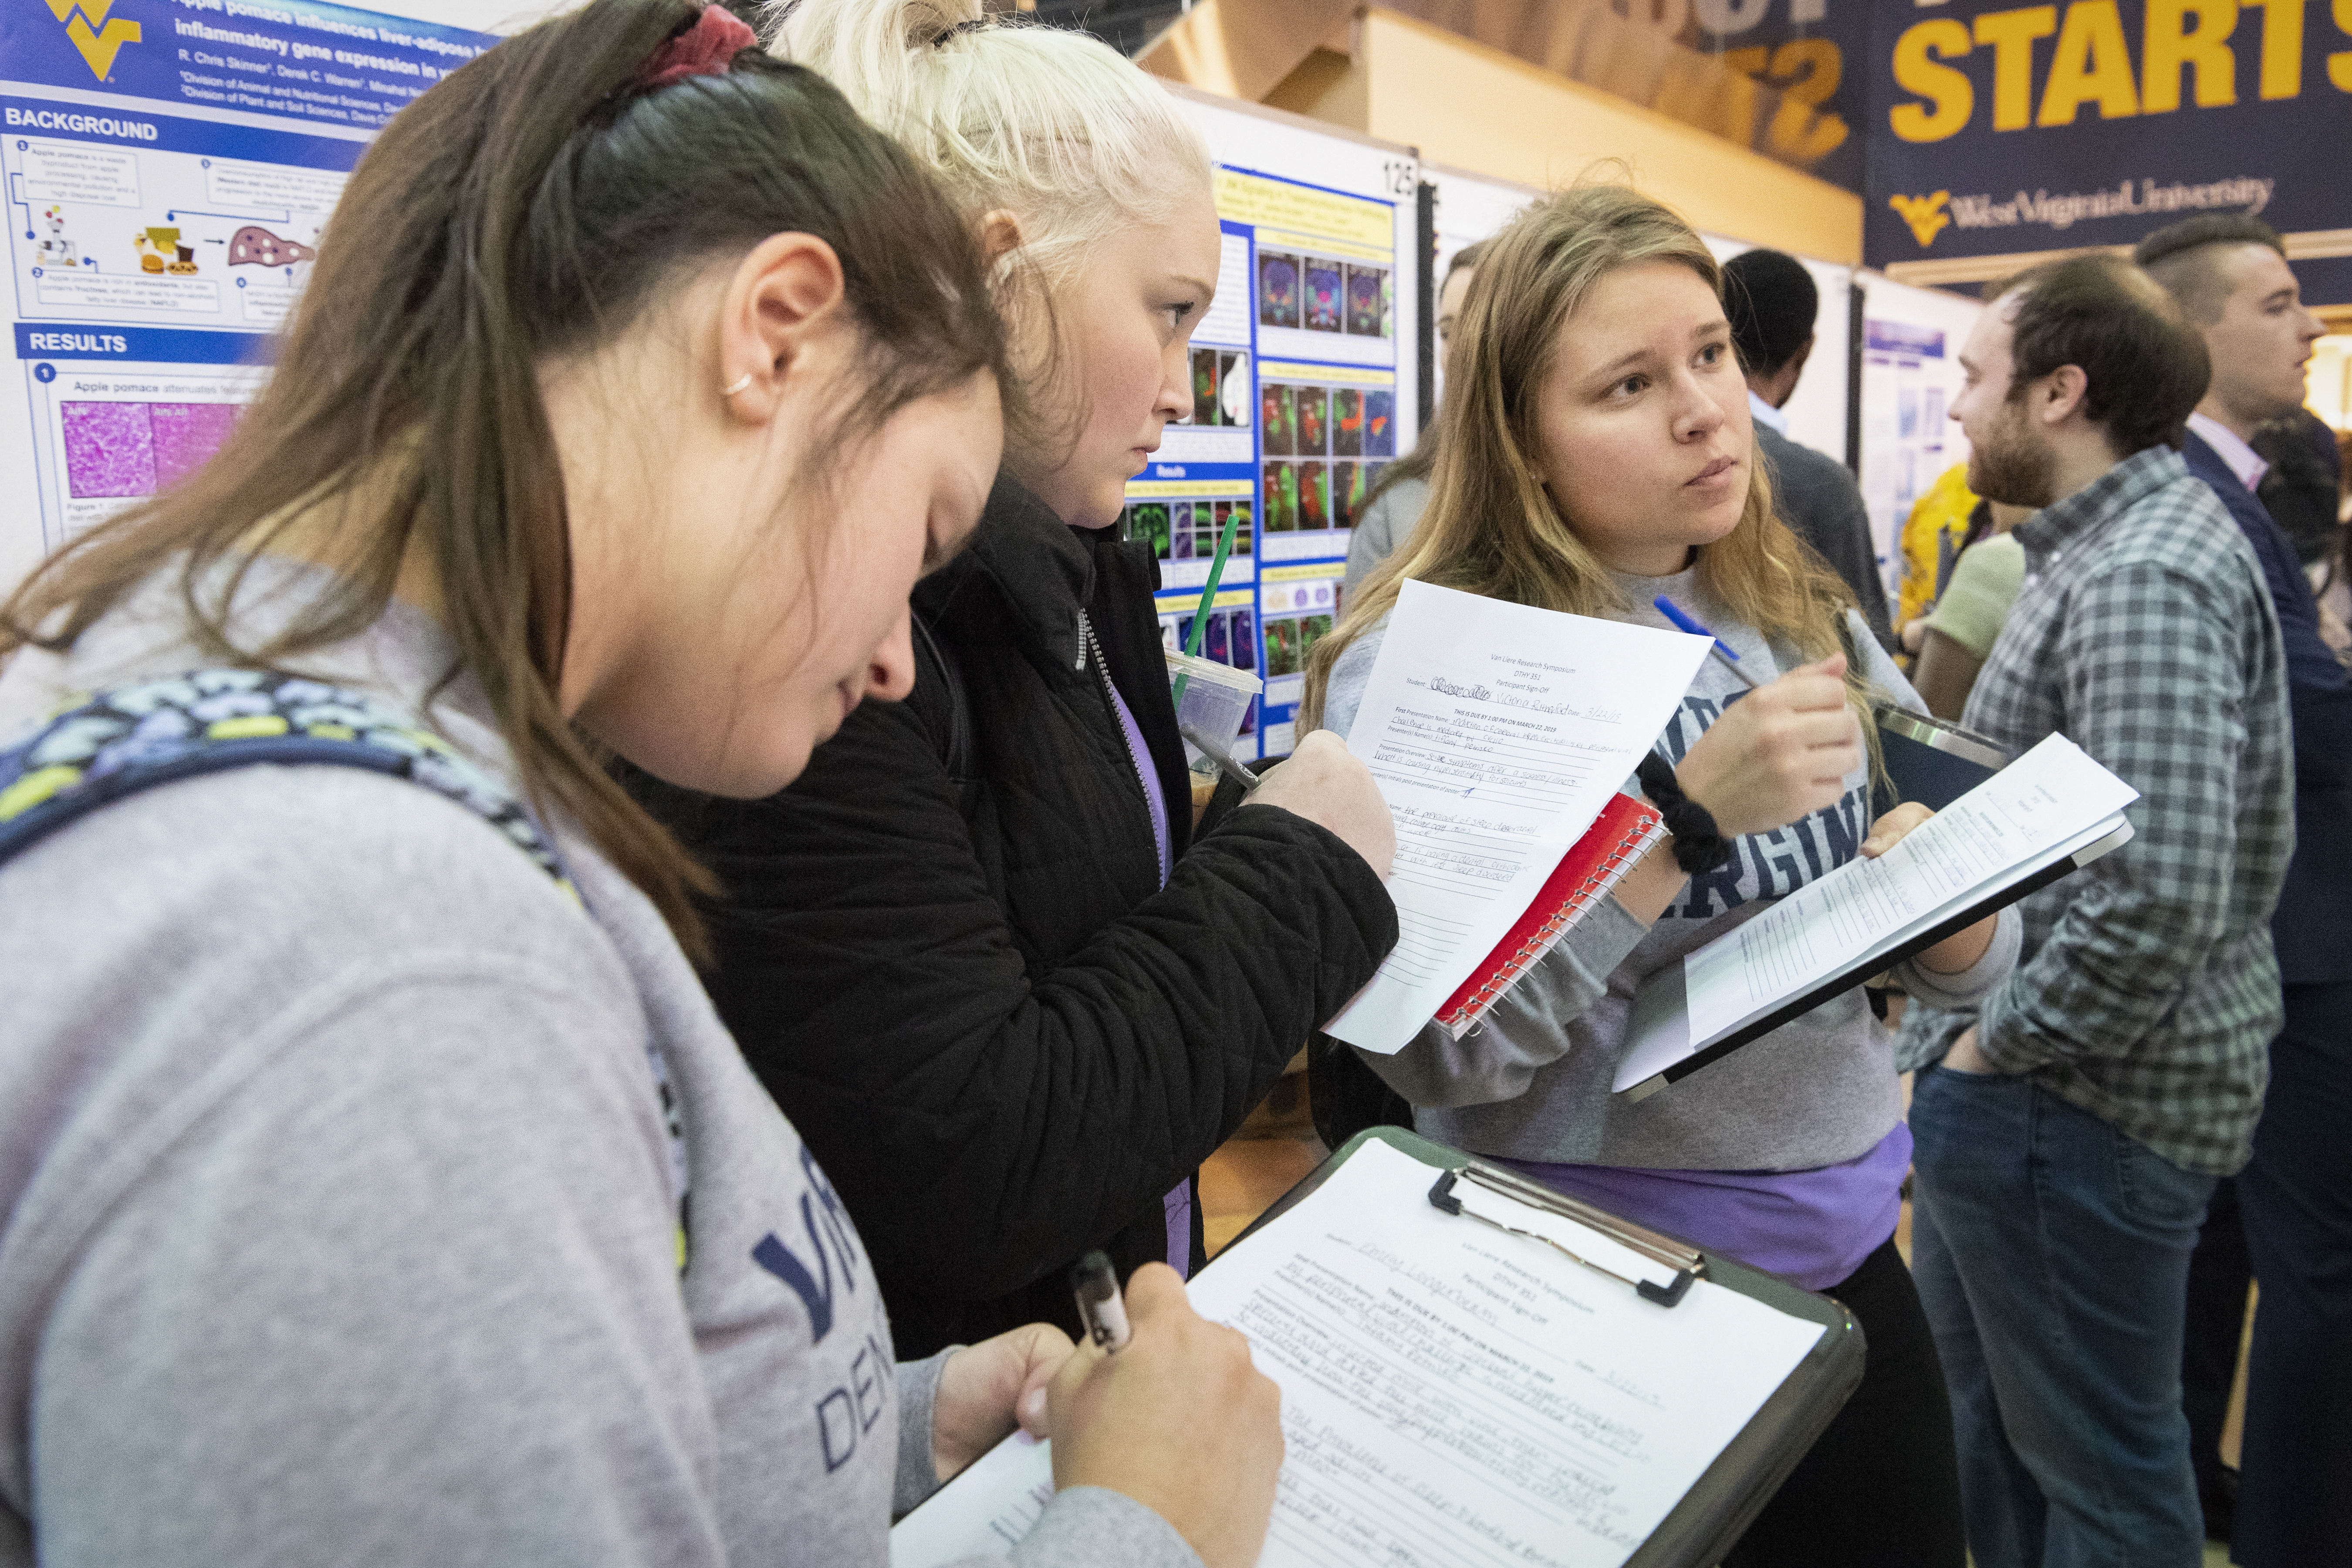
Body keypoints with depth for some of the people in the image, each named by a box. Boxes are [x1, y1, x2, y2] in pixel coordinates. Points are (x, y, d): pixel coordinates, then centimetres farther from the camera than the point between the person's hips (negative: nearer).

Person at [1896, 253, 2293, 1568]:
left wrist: (2003, 1043, -19)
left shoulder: (2144, 576, -22)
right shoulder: (2120, 540, 12)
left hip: (2076, 1105, -10)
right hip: (2031, 1080, 10)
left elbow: (2163, 895, -32)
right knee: (1987, 1414, 25)